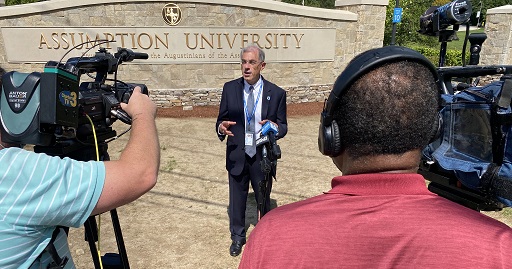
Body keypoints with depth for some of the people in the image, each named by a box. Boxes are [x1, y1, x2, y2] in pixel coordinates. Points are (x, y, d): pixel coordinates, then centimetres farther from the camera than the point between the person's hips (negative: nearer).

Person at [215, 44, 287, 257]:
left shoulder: (276, 93, -7)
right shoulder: (230, 88, -4)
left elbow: (283, 126, -2)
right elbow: (221, 120, 1)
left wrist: (276, 127, -25)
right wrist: (221, 127, -23)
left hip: (263, 157, -1)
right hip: (237, 156, 1)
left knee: (264, 199, 19)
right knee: (237, 200, 17)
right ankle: (237, 237, 42)